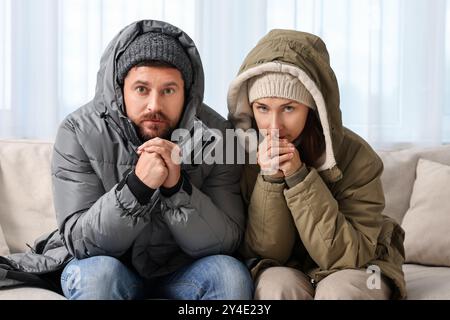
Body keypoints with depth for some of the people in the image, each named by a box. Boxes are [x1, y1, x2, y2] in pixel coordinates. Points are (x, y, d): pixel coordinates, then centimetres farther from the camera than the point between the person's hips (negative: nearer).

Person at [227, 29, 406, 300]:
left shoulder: (356, 156, -21)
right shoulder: (244, 151, -15)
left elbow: (347, 255, -23)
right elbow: (266, 253, -13)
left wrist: (298, 176, -31)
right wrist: (270, 178, -30)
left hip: (355, 269, -1)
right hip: (287, 269, 2)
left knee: (338, 290, -33)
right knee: (277, 286, -31)